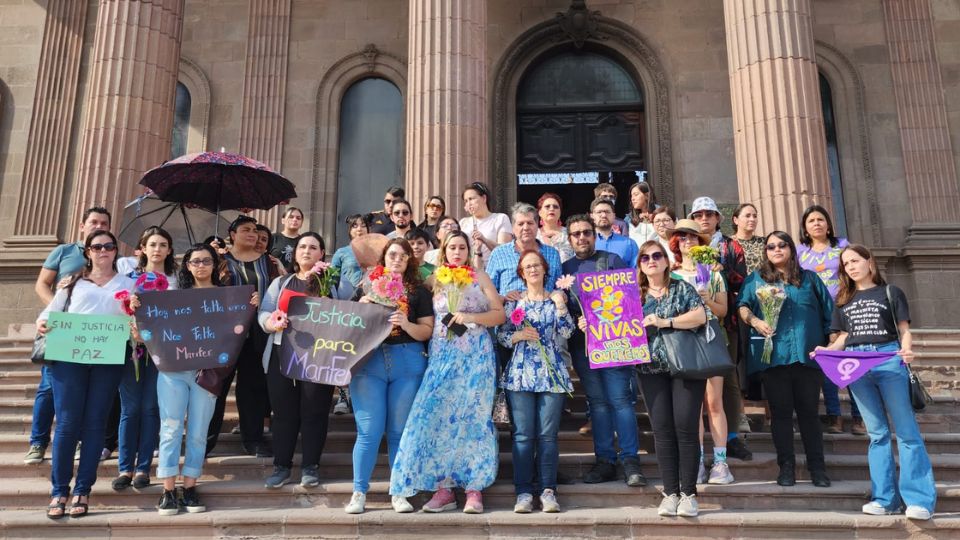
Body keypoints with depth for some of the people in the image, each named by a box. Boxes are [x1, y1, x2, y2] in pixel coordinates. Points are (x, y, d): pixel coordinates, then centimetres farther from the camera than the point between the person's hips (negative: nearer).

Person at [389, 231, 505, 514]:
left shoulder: (480, 277, 8)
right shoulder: (436, 281, 13)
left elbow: (500, 315, 2)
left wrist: (470, 317, -10)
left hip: (475, 355, -2)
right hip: (441, 357, 2)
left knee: (472, 415, -5)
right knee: (438, 416, -6)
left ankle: (474, 489, 0)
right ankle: (443, 488, 1)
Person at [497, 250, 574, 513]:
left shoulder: (556, 299, 11)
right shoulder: (513, 301, 10)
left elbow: (566, 332, 0)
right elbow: (501, 335, 8)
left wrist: (561, 305, -11)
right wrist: (518, 336, -10)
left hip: (551, 373, 0)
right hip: (520, 373, 0)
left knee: (548, 434, 0)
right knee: (523, 434, -3)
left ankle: (548, 490, 8)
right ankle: (524, 492, 4)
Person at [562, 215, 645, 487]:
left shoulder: (612, 260, 6)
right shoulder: (565, 268, 15)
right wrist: (574, 322, -8)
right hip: (581, 342, 3)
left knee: (620, 399, -6)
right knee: (597, 401, 7)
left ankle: (630, 460, 0)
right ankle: (605, 460, 12)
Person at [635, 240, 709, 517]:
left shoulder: (682, 288, 5)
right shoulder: (636, 296, 12)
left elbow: (700, 316, -7)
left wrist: (665, 322, -15)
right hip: (652, 369, 2)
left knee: (685, 427, -4)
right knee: (662, 430, 2)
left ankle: (688, 492, 6)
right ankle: (670, 492, 10)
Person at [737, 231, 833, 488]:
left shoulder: (810, 279, 16)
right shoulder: (755, 279, 14)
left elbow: (829, 313, 15)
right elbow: (742, 305, 4)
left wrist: (832, 345, 6)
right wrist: (754, 321, -15)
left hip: (807, 355, 1)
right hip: (772, 356, 0)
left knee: (808, 411, 3)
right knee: (780, 411, 3)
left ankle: (817, 467, 10)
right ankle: (786, 467, 10)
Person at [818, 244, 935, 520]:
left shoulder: (890, 292, 8)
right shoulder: (843, 300, 18)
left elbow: (904, 331, 3)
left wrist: (907, 350, -17)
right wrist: (826, 350, -2)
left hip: (889, 359, -3)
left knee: (907, 431, -5)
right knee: (877, 432, 6)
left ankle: (920, 499, -3)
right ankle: (885, 498, 9)